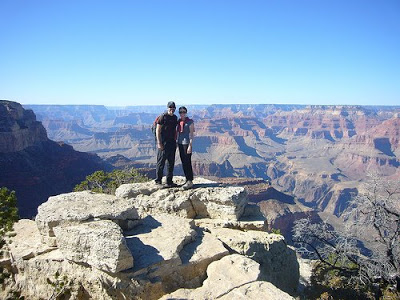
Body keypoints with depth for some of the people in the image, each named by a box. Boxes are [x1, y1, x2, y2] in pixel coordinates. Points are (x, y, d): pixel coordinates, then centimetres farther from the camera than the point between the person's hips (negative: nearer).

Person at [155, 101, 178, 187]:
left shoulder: (175, 117, 12)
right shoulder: (162, 117, -8)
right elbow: (157, 130, -9)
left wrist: (175, 141, 14)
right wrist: (159, 143, -15)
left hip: (172, 143, 7)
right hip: (163, 143, -7)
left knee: (171, 163, 9)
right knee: (161, 162, -2)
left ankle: (169, 182, 17)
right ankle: (158, 181, 8)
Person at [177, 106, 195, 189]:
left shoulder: (190, 122, -6)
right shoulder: (179, 121, 13)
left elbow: (191, 134, -9)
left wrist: (190, 146, -15)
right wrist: (176, 143, 15)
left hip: (187, 143, -7)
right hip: (180, 143, 7)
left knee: (187, 162, -8)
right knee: (183, 163, 9)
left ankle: (190, 181, -3)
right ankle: (187, 180, 16)